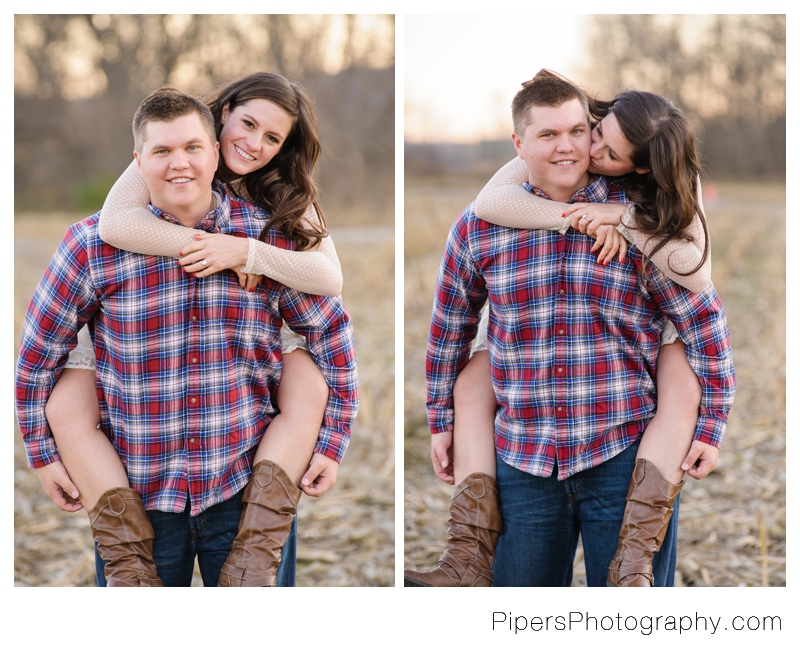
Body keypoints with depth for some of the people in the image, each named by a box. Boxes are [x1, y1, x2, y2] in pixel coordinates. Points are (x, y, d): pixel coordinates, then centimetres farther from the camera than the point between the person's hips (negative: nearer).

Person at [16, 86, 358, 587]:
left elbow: (331, 330, 7)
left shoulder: (269, 237, -3)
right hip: (141, 493, -1)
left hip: (245, 486, 1)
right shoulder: (94, 245, -6)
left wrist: (333, 442, 5)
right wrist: (43, 451, 6)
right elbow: (39, 350, 4)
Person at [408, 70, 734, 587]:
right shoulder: (477, 228, 3)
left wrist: (709, 426, 1)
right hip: (524, 459, 2)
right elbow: (448, 328, 16)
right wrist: (441, 424, 18)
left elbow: (704, 318, 3)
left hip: (623, 453, -1)